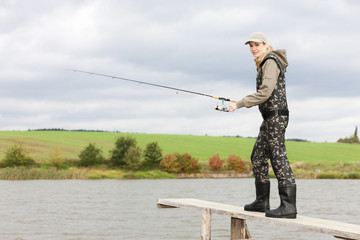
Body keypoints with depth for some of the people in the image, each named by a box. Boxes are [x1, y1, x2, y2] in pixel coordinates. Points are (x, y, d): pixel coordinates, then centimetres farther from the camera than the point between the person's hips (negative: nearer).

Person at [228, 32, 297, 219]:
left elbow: (265, 92, -19)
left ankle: (288, 206, -16)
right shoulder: (264, 64, 20)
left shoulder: (271, 62, -10)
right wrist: (246, 103, 24)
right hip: (270, 116, 10)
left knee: (278, 158, -13)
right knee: (258, 157, 13)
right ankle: (262, 201, 19)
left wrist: (240, 104, -18)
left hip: (276, 115, -10)